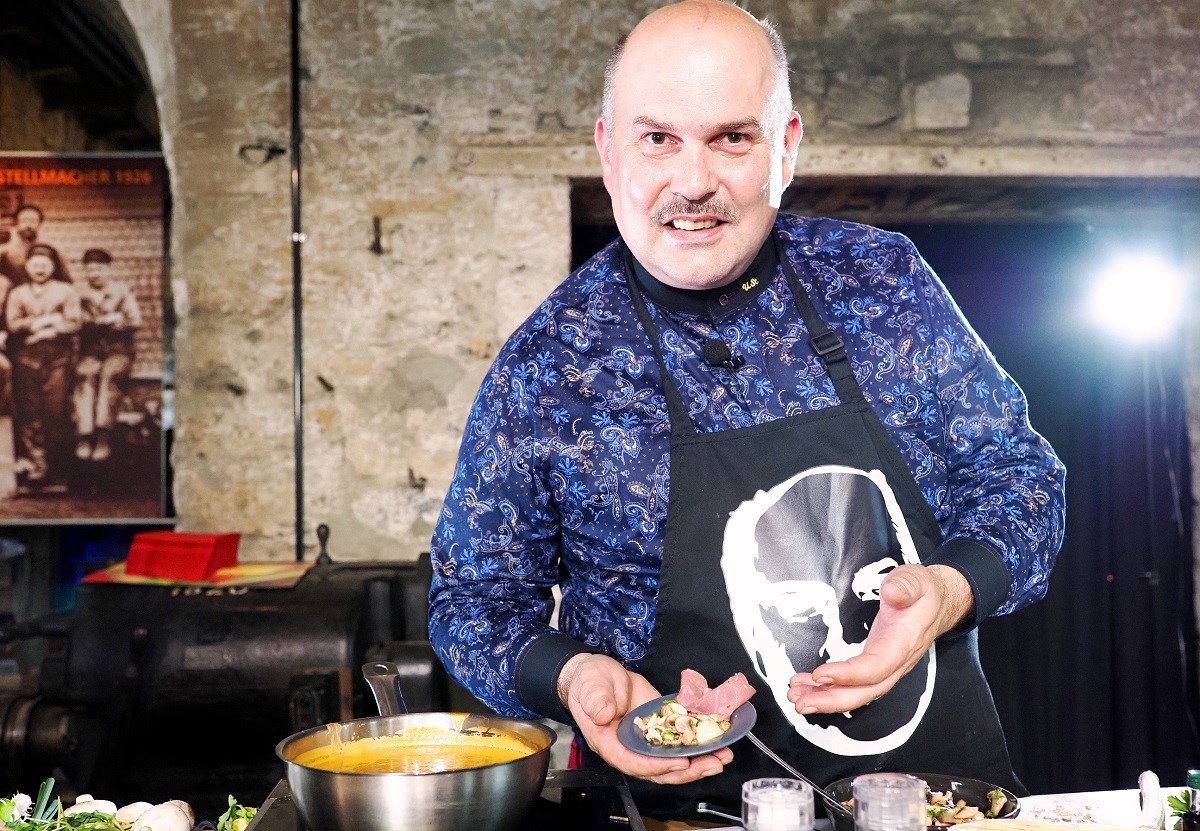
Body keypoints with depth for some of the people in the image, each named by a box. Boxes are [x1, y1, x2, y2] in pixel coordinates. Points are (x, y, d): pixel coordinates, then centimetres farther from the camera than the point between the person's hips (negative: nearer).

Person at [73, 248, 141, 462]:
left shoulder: (122, 291, 11)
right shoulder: (81, 295, 13)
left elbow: (135, 321, 1)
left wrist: (99, 322, -7)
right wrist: (108, 320, -9)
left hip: (119, 350, -1)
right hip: (90, 351, 1)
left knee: (109, 373, -35)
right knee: (85, 374, -34)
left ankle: (103, 434, -42)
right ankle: (85, 434, -41)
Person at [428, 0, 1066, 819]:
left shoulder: (887, 280, -3)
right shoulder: (543, 365, -8)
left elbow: (1016, 473, 4)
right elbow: (475, 602, 1)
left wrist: (947, 591, -16)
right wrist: (570, 677, -19)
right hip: (703, 804, -1)